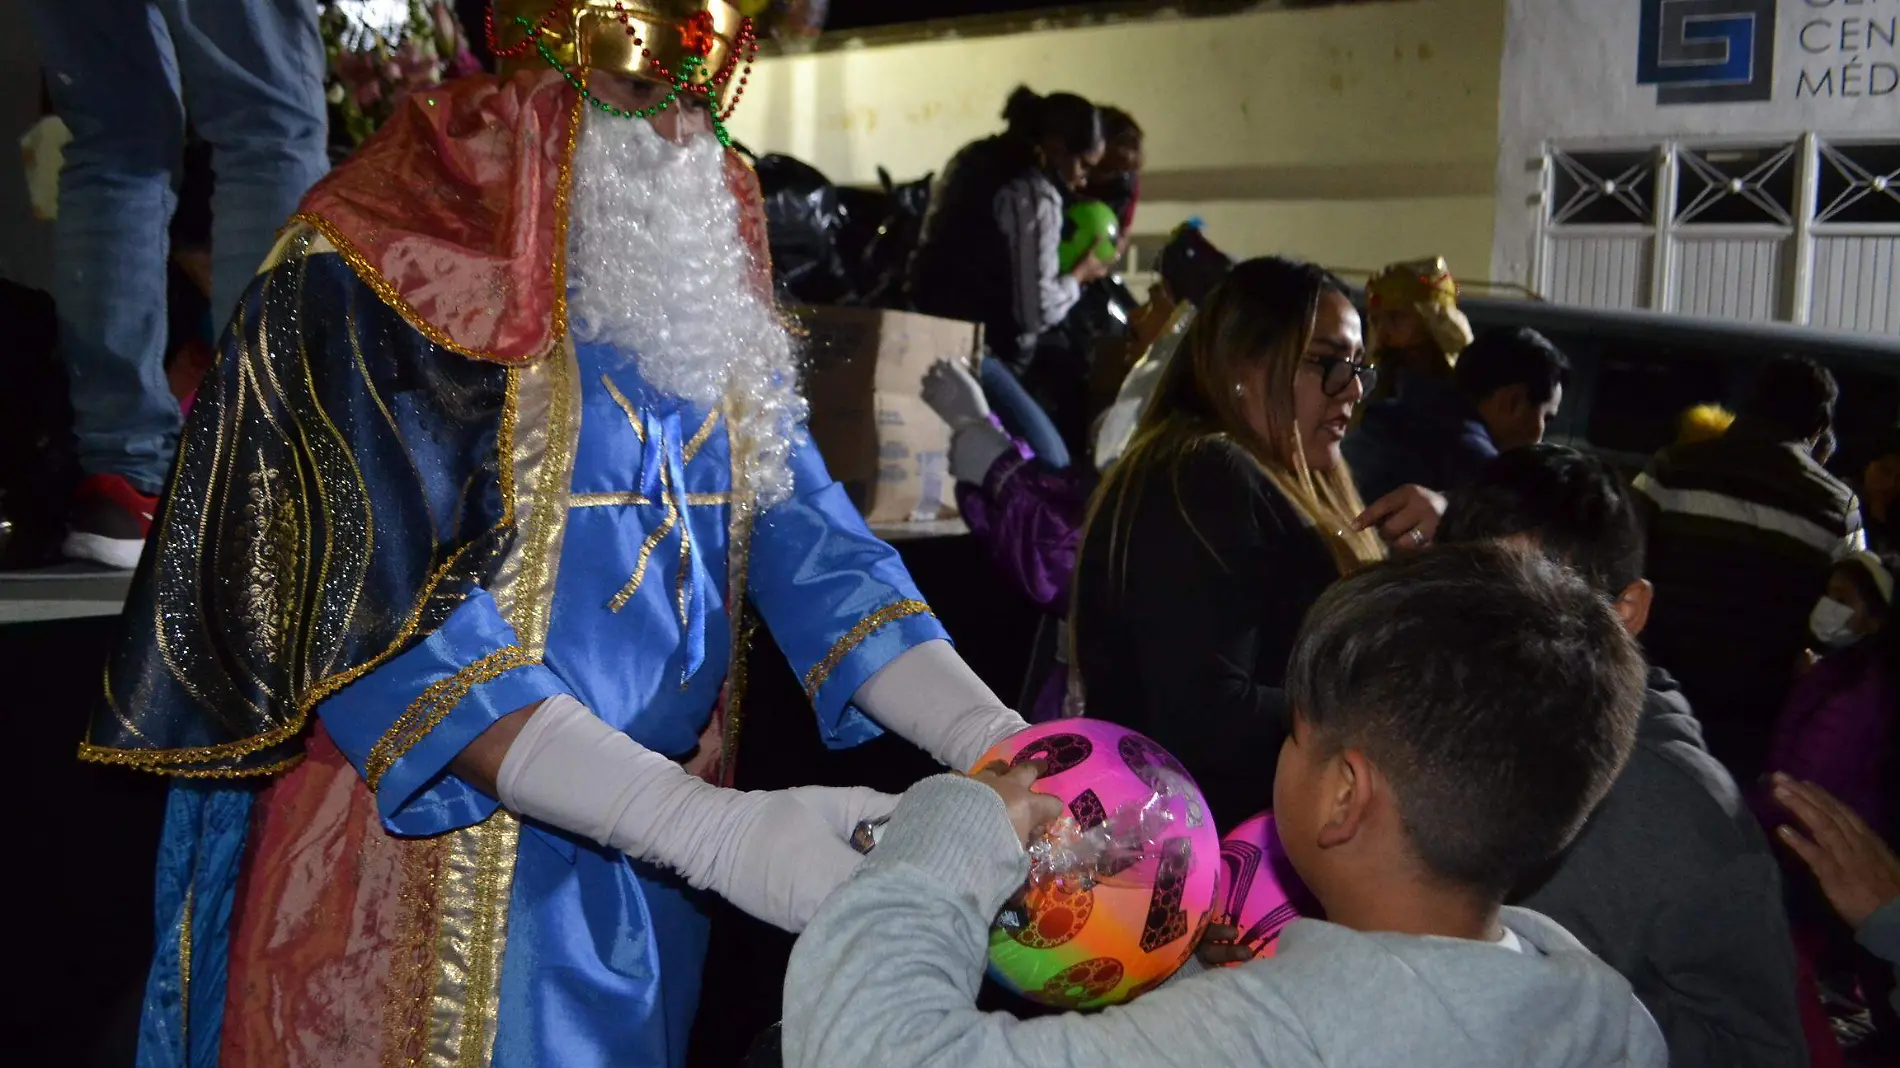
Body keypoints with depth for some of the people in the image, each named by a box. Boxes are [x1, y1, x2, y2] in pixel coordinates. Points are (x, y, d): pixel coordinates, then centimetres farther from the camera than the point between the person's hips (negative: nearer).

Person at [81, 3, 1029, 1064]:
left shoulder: (712, 308, 7)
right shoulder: (377, 277, -13)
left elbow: (810, 546, -1)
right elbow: (382, 619, -23)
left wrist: (998, 743, -19)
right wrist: (717, 830, -32)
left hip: (650, 873, 6)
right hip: (431, 874, -6)